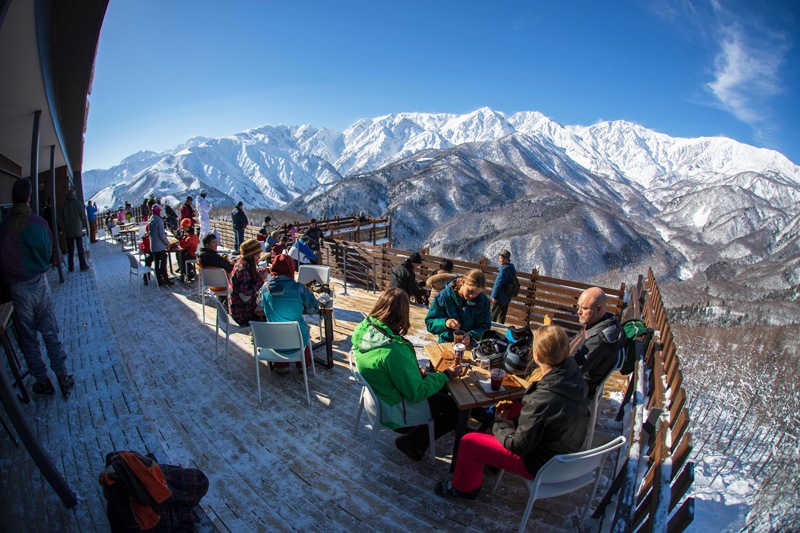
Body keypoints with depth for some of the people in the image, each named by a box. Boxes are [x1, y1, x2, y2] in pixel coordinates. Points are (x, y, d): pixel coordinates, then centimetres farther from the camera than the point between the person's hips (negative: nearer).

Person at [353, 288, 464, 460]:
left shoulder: (363, 329, -12)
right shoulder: (394, 352, -37)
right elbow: (417, 393, -25)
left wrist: (414, 370, 0)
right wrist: (446, 375, -12)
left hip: (379, 394, 8)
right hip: (393, 411, -8)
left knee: (442, 388, 18)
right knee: (457, 408, 3)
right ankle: (412, 442, 13)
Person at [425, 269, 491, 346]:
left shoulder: (483, 300, -2)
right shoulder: (444, 297, -9)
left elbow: (484, 326, 0)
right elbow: (429, 322, -7)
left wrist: (471, 336, -20)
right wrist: (445, 322, -27)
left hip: (470, 345, 2)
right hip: (446, 344, -2)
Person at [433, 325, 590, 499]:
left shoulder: (542, 399, -37)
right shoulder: (576, 377, -14)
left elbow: (519, 446, -24)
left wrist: (500, 424, -6)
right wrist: (513, 405, 1)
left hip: (542, 465, -8)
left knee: (468, 442, 0)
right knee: (513, 408, 22)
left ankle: (464, 487, 28)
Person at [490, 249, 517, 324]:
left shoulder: (504, 269, -21)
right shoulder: (512, 267, 8)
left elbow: (498, 284, -21)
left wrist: (494, 296, -14)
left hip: (500, 298, -9)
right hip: (507, 297, 9)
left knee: (493, 316, 2)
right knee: (502, 316, 17)